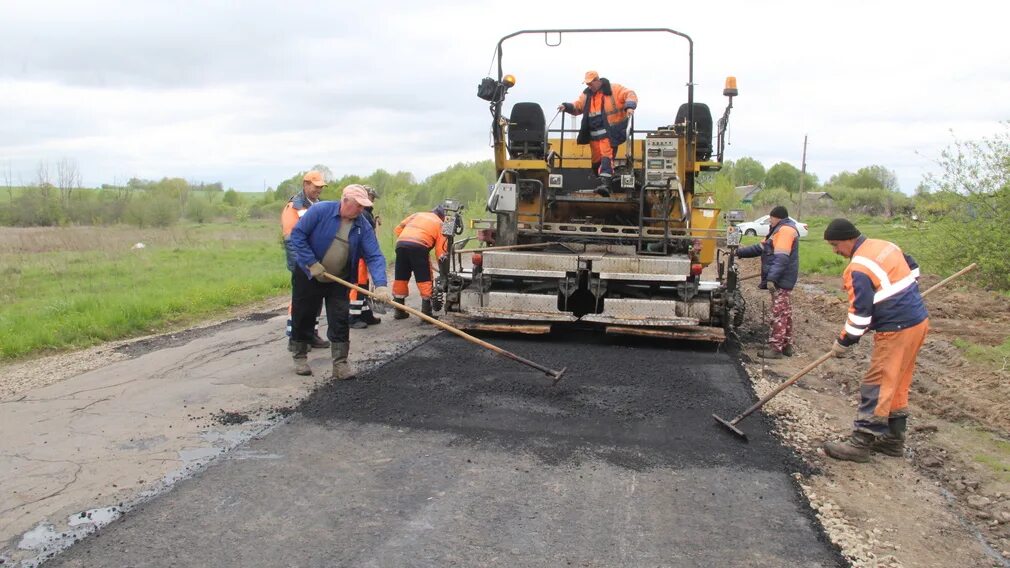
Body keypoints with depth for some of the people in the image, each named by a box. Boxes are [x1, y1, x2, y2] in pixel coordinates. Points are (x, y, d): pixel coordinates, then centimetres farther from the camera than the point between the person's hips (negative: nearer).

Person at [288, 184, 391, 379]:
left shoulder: (363, 226, -10)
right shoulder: (320, 210, -19)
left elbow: (374, 257, -16)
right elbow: (297, 234, -16)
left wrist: (380, 284, -30)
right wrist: (311, 263, -20)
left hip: (338, 281, 2)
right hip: (308, 276, -2)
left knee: (340, 322, -2)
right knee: (303, 318, 8)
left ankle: (340, 364, 5)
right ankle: (300, 358, 26)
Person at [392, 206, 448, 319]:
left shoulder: (417, 215, 29)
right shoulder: (439, 224, 18)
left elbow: (398, 229, 22)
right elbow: (441, 250, 11)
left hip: (401, 243, 4)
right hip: (419, 246, -4)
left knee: (401, 278, 14)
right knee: (424, 280, 4)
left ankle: (399, 311, 21)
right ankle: (426, 312, 3)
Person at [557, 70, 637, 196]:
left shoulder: (613, 89, -1)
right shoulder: (587, 94, 17)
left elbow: (630, 95, -4)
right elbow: (577, 107, 23)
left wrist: (629, 106, -22)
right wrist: (567, 106, 4)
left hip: (609, 133, -6)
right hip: (593, 135, 6)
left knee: (606, 157, -19)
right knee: (596, 160, 8)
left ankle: (605, 184, -30)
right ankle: (600, 180, 23)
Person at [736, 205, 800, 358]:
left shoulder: (785, 230, -15)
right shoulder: (780, 231, 20)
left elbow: (781, 258, -24)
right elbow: (760, 248, 22)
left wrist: (771, 278, -29)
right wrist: (739, 252, 18)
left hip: (781, 281, -11)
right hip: (783, 280, 11)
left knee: (778, 314, -7)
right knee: (785, 313, 14)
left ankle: (775, 348, -5)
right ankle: (786, 345, 22)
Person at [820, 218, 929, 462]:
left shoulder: (859, 268, -20)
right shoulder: (887, 245, 8)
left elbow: (859, 312, -18)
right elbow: (913, 269, 23)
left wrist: (843, 343, -7)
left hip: (896, 330, -10)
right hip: (919, 321, 10)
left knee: (876, 385, -5)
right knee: (898, 383, 17)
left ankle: (861, 443, -1)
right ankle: (894, 438, 25)